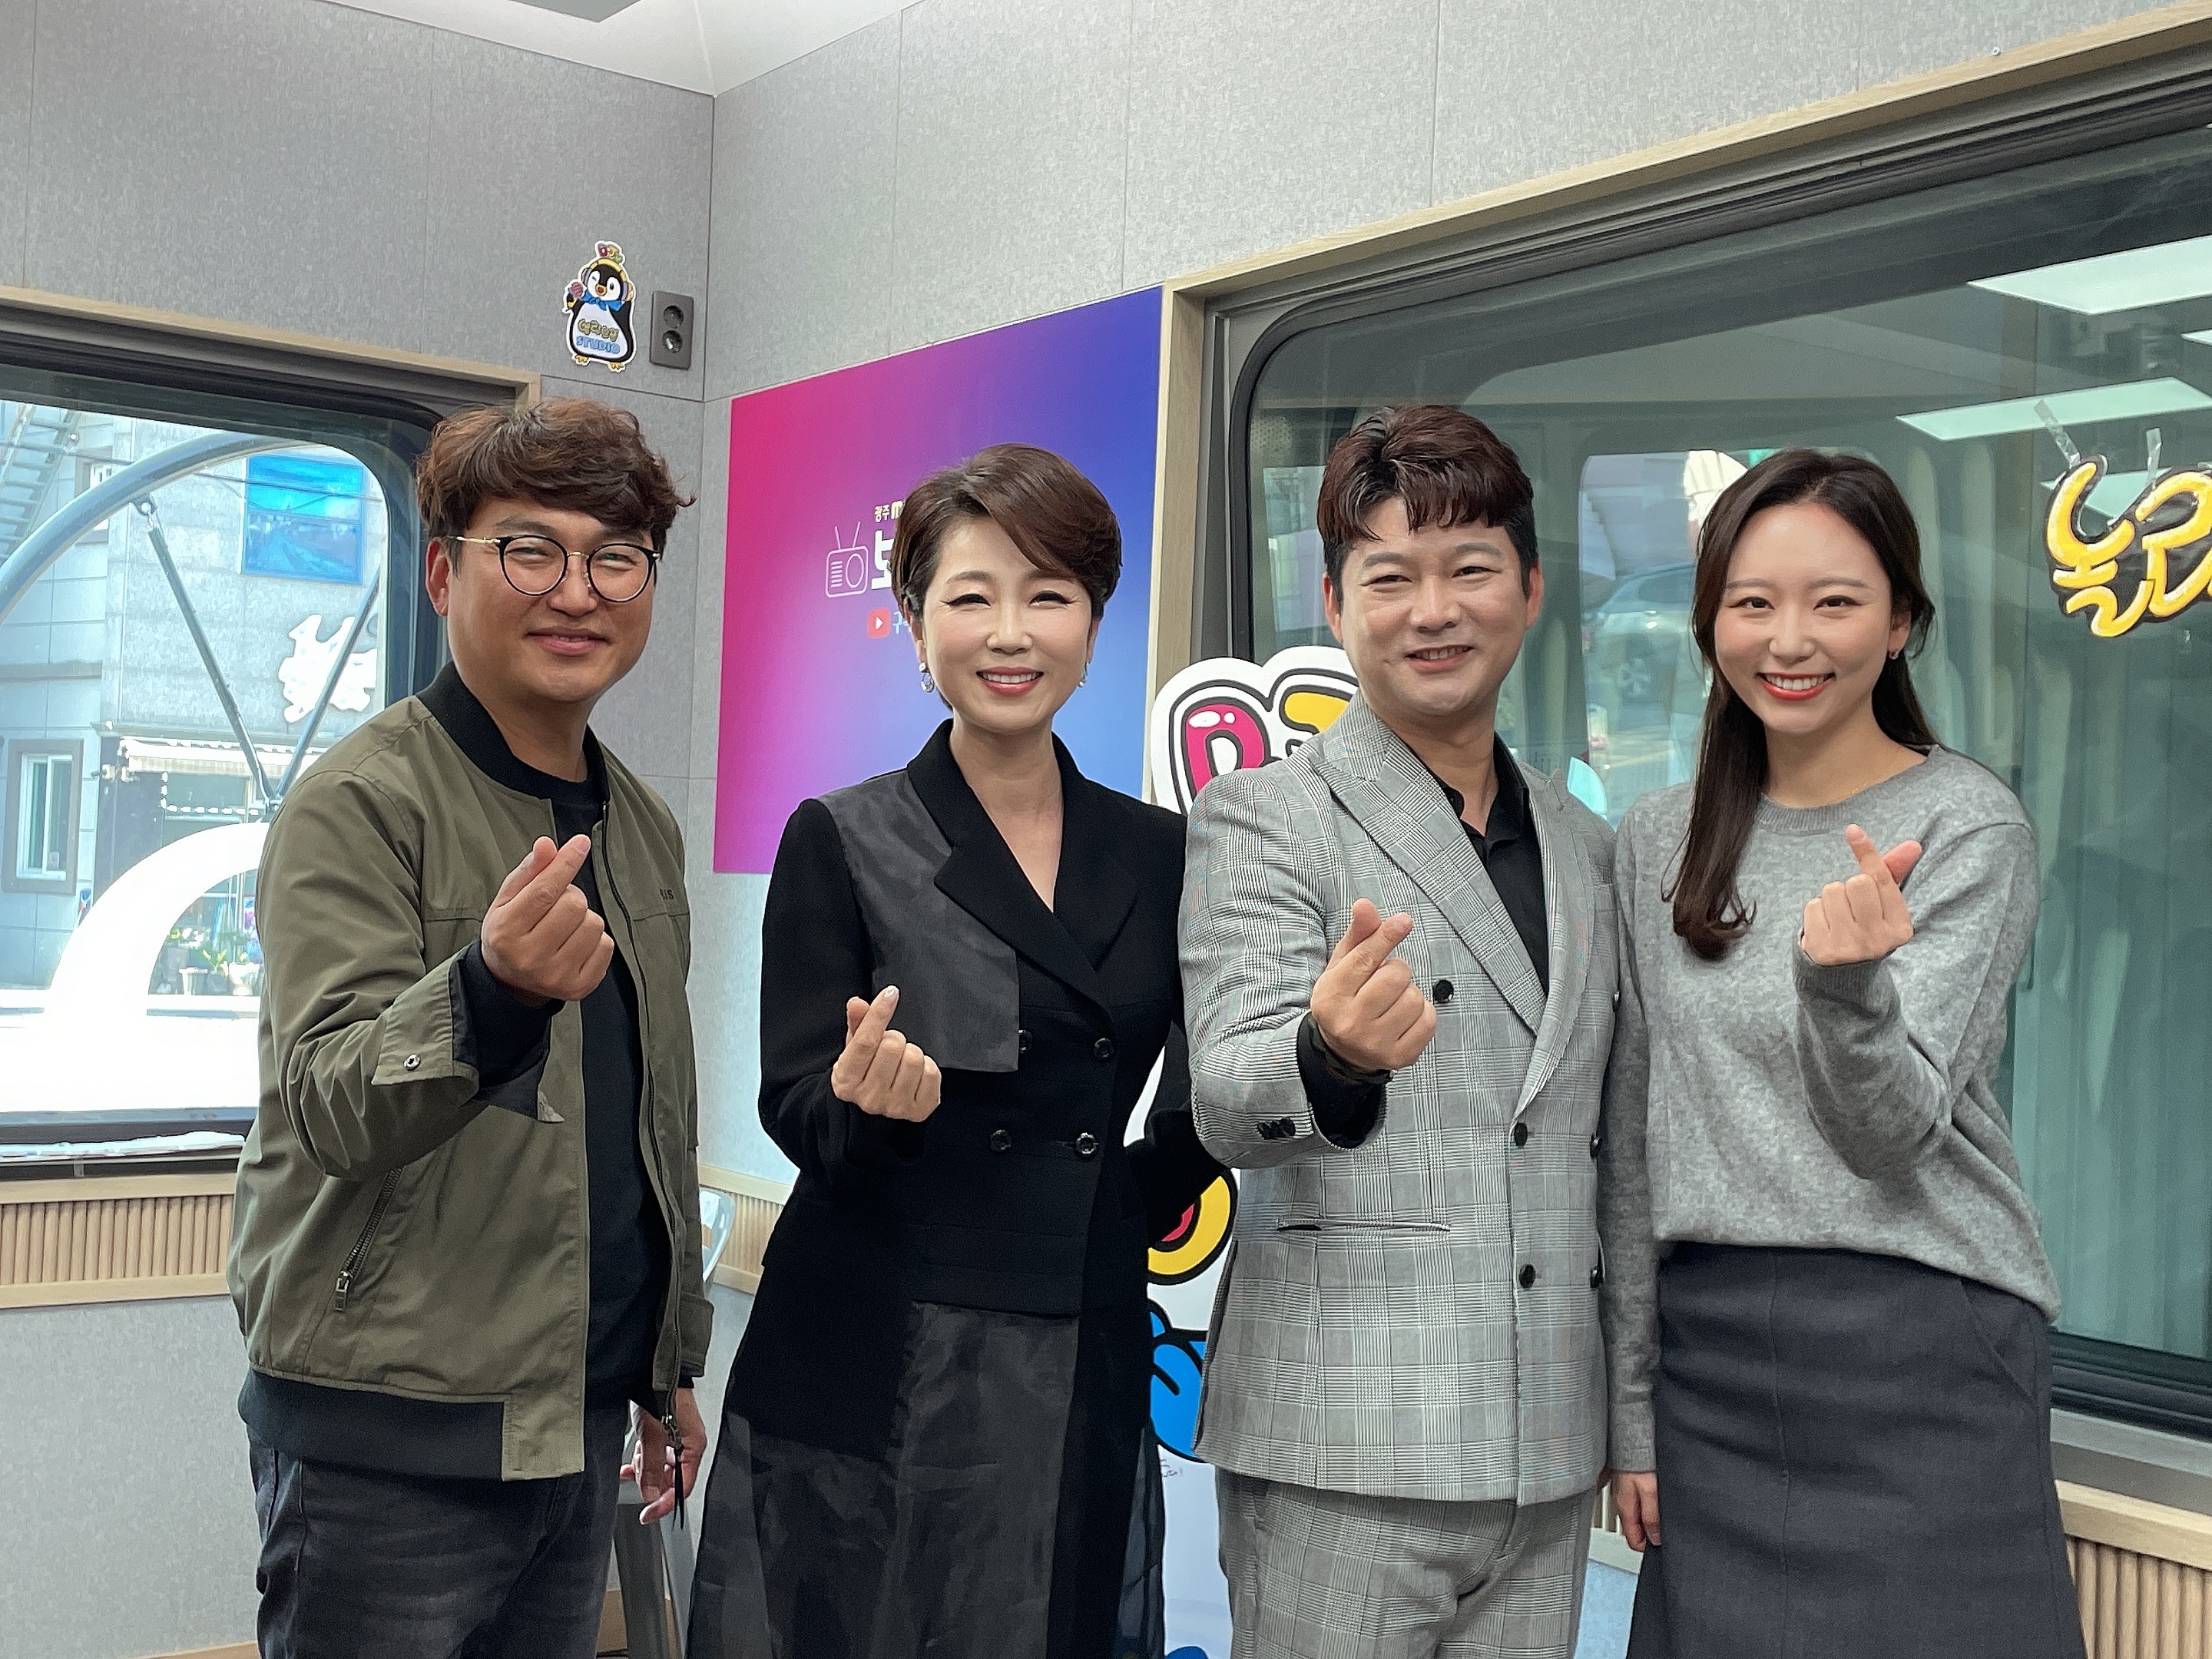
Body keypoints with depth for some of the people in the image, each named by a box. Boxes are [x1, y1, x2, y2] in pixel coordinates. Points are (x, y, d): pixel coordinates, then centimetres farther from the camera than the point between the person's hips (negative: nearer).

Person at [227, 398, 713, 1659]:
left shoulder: (643, 828, 11)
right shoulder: (360, 804, -10)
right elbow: (329, 1106, -20)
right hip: (389, 1440, -6)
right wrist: (496, 990, -39)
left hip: (578, 1427, 6)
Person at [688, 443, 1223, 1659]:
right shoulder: (840, 842, -1)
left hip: (1083, 1380, 3)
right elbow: (793, 1105, -5)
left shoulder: (1158, 856, 6)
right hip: (871, 1386, -2)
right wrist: (869, 1103, -24)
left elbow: (1201, 1100, 16)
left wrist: (1139, 1203, 1)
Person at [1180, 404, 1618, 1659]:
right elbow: (1228, 1104, -16)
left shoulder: (1585, 849, 14)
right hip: (1344, 1449, -5)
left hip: (1547, 1458, 5)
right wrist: (1333, 1055, -37)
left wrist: (1637, 1422, 15)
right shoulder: (1265, 818, -3)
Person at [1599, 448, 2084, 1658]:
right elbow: (1635, 1148, 9)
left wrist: (1845, 976, -33)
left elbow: (1893, 1131, -13)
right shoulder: (1658, 842, 6)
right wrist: (1634, 1407, 8)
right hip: (1714, 1354, 4)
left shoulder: (1970, 827, -5)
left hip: (1923, 1349, -3)